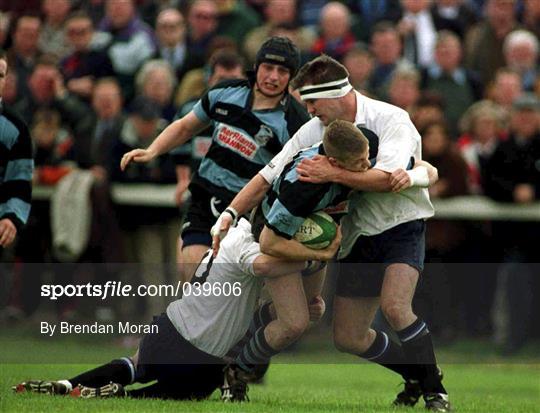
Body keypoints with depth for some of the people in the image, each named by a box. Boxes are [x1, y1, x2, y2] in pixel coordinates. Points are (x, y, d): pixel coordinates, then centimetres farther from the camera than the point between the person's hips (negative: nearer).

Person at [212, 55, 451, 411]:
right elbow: (268, 176, 2)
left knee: (394, 305, -31)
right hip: (359, 236, 6)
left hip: (402, 225, -6)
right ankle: (415, 377, 26)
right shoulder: (313, 131, 0)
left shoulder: (391, 120, -17)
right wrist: (230, 214, -9)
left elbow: (386, 178, -31)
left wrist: (333, 174, -34)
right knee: (348, 338, 3)